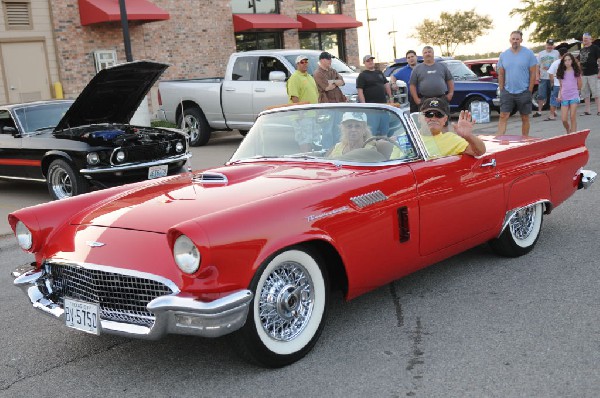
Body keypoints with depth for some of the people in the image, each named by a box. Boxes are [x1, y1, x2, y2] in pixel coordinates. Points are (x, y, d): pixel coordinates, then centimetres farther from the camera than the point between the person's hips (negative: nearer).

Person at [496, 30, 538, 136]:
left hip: (524, 92, -2)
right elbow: (501, 74, 9)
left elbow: (533, 73, -2)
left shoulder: (529, 54, -2)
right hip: (507, 91, 2)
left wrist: (529, 90, -6)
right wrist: (501, 90, 3)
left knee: (525, 118, 8)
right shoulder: (504, 55, 6)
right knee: (503, 116, -7)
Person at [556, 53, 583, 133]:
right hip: (564, 97, 2)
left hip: (574, 96, -2)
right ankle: (568, 131, 28)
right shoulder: (561, 73, 8)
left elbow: (579, 87, 5)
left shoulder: (576, 72, 2)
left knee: (573, 118, -7)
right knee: (564, 119, 0)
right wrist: (559, 95, 1)